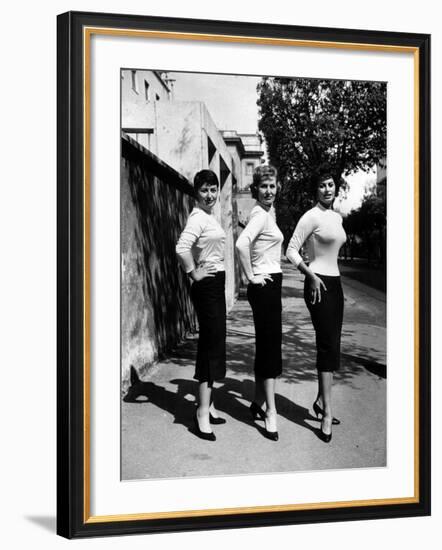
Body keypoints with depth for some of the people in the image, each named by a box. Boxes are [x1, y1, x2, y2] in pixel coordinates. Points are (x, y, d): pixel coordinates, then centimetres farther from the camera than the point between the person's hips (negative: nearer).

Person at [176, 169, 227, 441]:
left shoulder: (210, 216, 14)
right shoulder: (198, 217, -16)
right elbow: (182, 247, -31)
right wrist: (194, 273, -20)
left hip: (216, 284, 10)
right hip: (207, 285, -10)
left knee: (214, 343, 13)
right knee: (211, 344, -10)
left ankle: (208, 405, 21)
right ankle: (203, 412, -6)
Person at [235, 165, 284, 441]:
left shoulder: (269, 211, 15)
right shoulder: (260, 214, -15)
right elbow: (242, 243, -31)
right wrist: (251, 276, -23)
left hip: (272, 284, 10)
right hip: (265, 285, -10)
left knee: (266, 346, 14)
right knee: (270, 347, -8)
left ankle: (258, 402, 24)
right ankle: (271, 412, -5)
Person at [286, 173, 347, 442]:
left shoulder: (337, 218, 13)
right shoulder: (311, 217, -11)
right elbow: (291, 250, -13)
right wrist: (311, 276, -20)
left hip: (335, 282, 8)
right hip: (319, 283, -8)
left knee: (331, 346, 11)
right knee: (328, 345, -10)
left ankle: (321, 400, 24)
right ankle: (327, 411, -7)